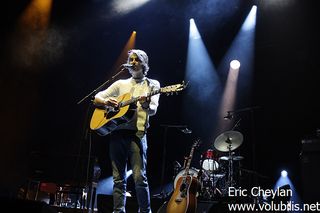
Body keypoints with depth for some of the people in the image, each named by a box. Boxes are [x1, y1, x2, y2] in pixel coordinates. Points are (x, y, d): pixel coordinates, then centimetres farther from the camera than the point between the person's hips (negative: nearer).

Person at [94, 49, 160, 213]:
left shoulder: (152, 84, 11)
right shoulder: (121, 84, 20)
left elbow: (153, 110, -3)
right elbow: (97, 98, 18)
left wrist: (146, 106, -27)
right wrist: (106, 102, -5)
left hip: (137, 133, -3)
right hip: (117, 133, 4)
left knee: (139, 177, -10)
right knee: (118, 179, 5)